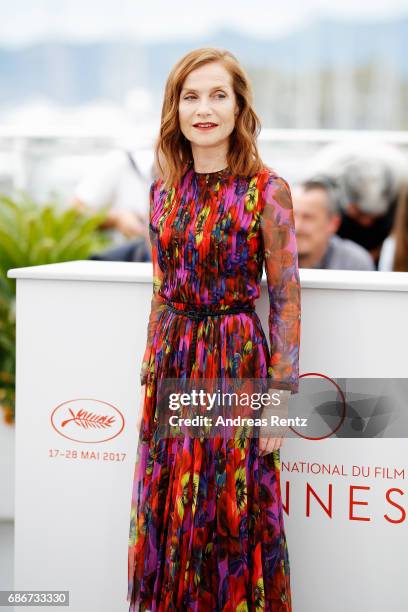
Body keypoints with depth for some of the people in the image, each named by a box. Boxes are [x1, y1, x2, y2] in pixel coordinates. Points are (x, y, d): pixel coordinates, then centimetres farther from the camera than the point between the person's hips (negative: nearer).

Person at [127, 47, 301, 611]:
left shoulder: (268, 191, -9)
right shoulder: (164, 192, 6)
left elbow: (286, 299, -8)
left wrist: (280, 396, -11)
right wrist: (152, 368, 13)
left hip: (237, 361, -5)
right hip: (171, 365, 5)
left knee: (233, 514, 4)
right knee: (168, 511, 11)